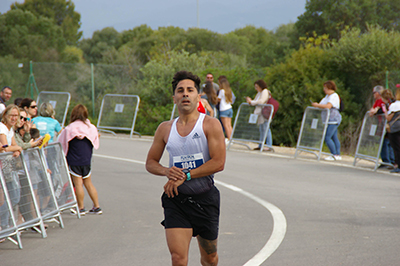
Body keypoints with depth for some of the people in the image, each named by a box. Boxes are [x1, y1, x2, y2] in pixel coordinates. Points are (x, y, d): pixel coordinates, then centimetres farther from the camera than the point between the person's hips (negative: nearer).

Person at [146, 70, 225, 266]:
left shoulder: (210, 125, -5)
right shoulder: (165, 129, 6)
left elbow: (218, 163, -14)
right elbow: (150, 163, 13)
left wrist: (185, 176, -18)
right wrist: (166, 171, -10)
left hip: (205, 198, -1)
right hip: (176, 199, 1)